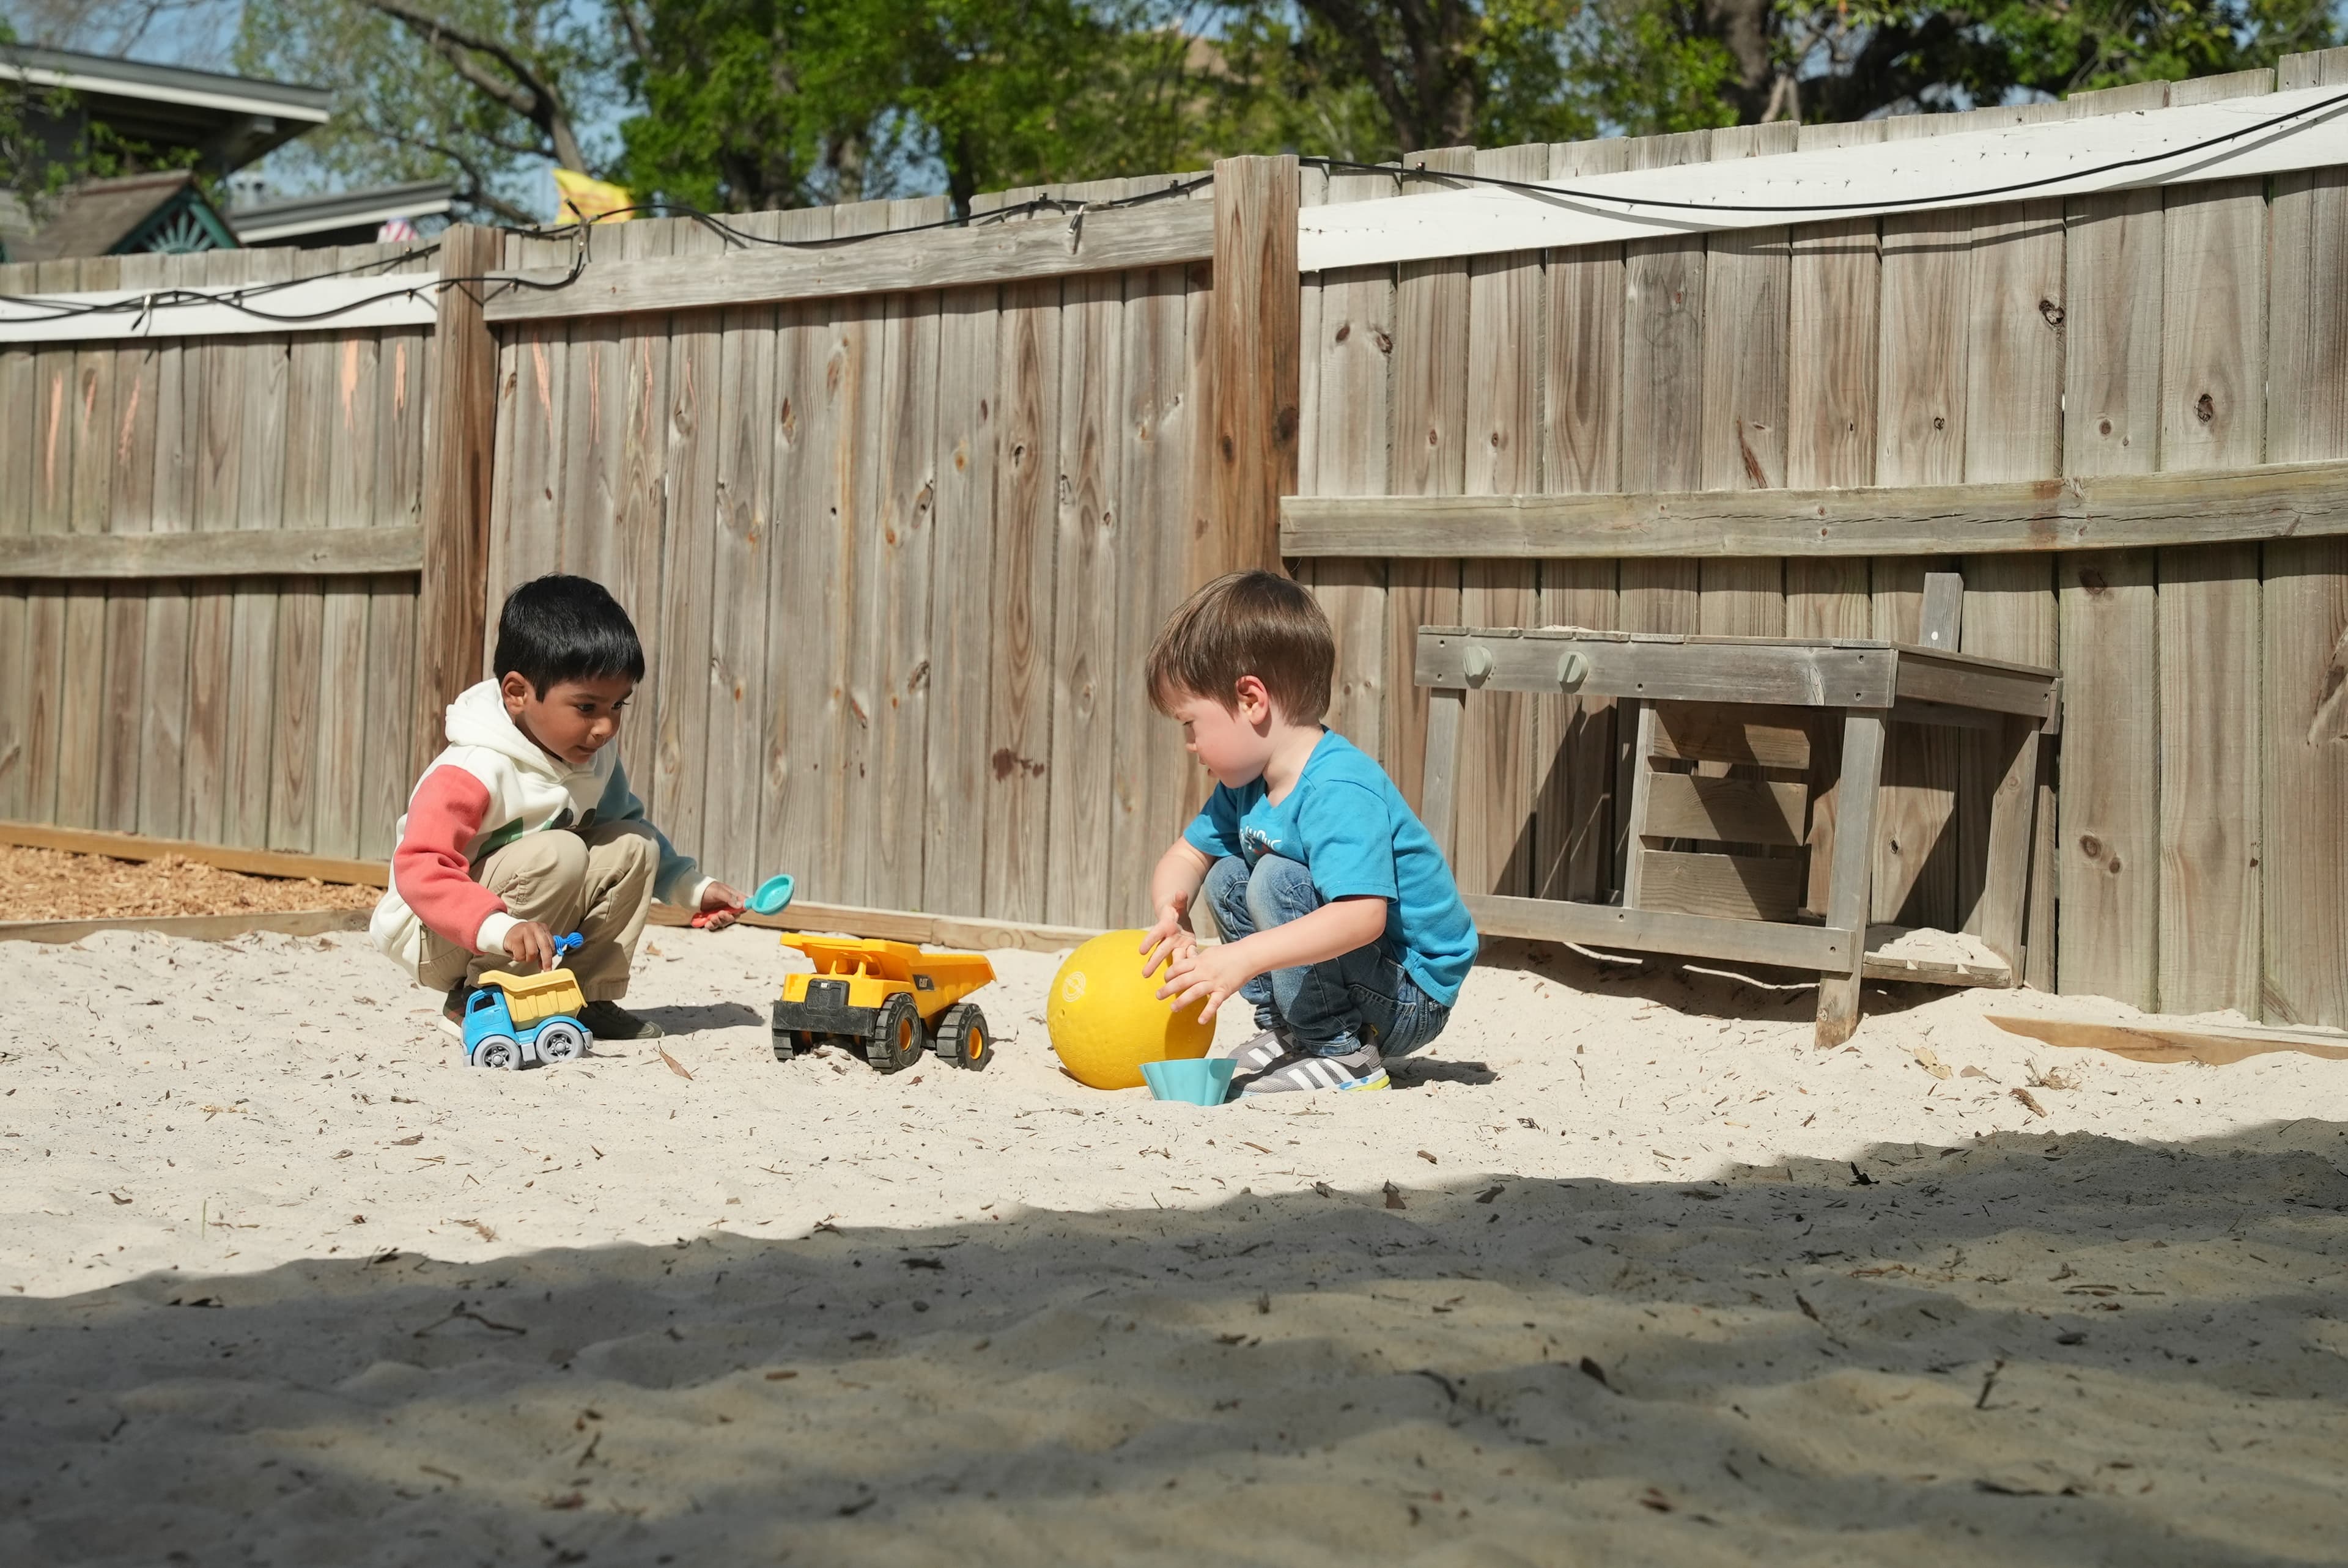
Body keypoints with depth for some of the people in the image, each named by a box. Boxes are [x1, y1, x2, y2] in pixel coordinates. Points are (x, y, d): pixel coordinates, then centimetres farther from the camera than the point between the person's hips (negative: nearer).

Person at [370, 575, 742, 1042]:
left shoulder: (595, 757, -1)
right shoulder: (471, 772, -28)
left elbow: (624, 824, 16)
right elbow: (420, 871, -36)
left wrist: (692, 888, 4)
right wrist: (502, 929, -50)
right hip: (438, 936, -8)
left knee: (635, 845, -6)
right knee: (558, 854, -31)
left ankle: (588, 998, -1)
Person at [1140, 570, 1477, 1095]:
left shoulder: (1339, 792, -27)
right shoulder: (1247, 784, 3)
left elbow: (1363, 916, -39)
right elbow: (1187, 855, 12)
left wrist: (1244, 959, -43)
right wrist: (1171, 913, -12)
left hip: (1412, 1003, -9)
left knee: (1274, 878, -25)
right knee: (1227, 877, 7)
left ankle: (1341, 1053, -16)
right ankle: (1285, 1033, 10)